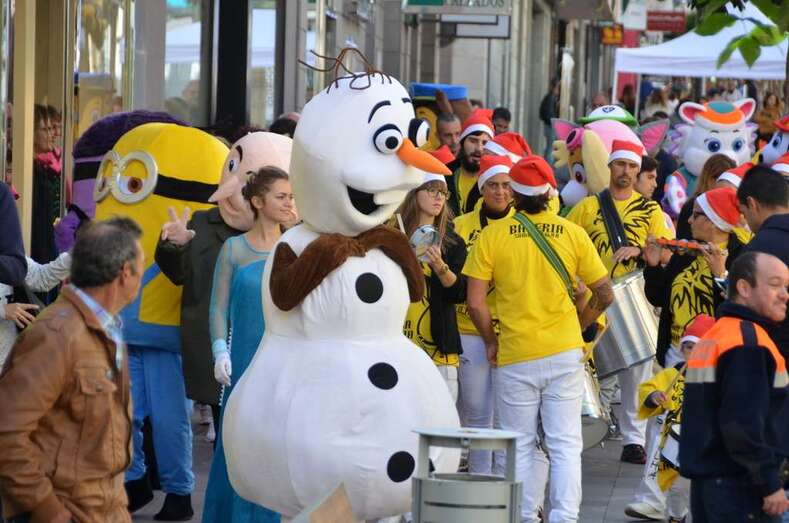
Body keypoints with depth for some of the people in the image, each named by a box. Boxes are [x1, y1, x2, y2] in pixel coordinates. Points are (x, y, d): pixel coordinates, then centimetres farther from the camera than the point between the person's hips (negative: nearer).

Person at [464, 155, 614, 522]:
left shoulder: (492, 236, -5)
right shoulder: (572, 234, 0)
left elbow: (475, 303, -8)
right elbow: (605, 295, 3)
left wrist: (490, 341, 7)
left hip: (514, 357, -1)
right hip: (565, 353, 1)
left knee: (521, 446, 11)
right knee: (565, 444, 4)